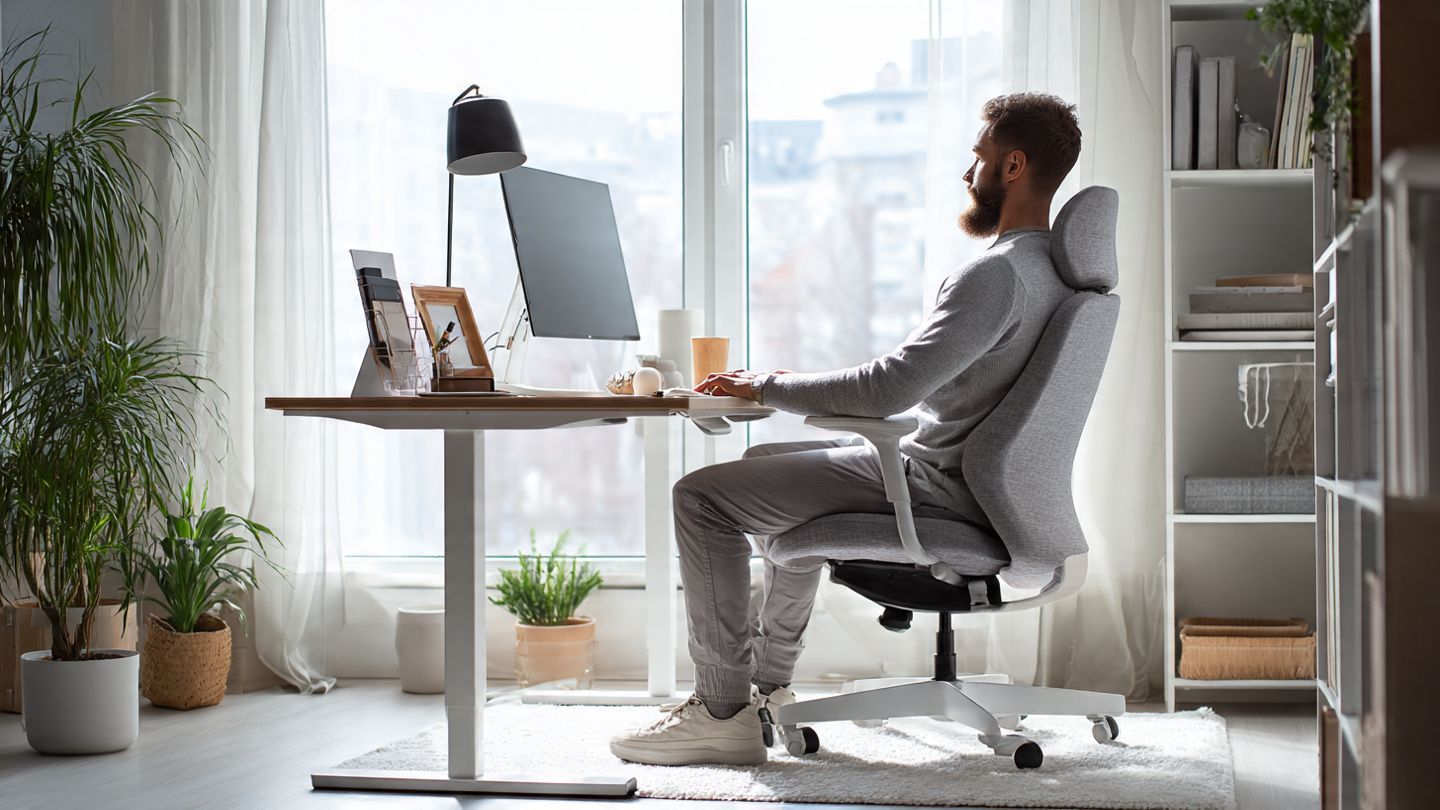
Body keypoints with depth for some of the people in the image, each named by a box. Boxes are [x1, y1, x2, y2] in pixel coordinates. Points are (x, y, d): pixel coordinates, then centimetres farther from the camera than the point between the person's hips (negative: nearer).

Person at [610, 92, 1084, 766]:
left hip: (939, 485, -11)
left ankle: (723, 712, -4)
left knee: (704, 495, -9)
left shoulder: (998, 274, -23)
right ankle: (768, 684, 31)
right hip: (964, 478, 11)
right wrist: (799, 385, 12)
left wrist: (767, 387, -15)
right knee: (772, 463, 29)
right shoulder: (1051, 268, 11)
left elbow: (891, 388, -29)